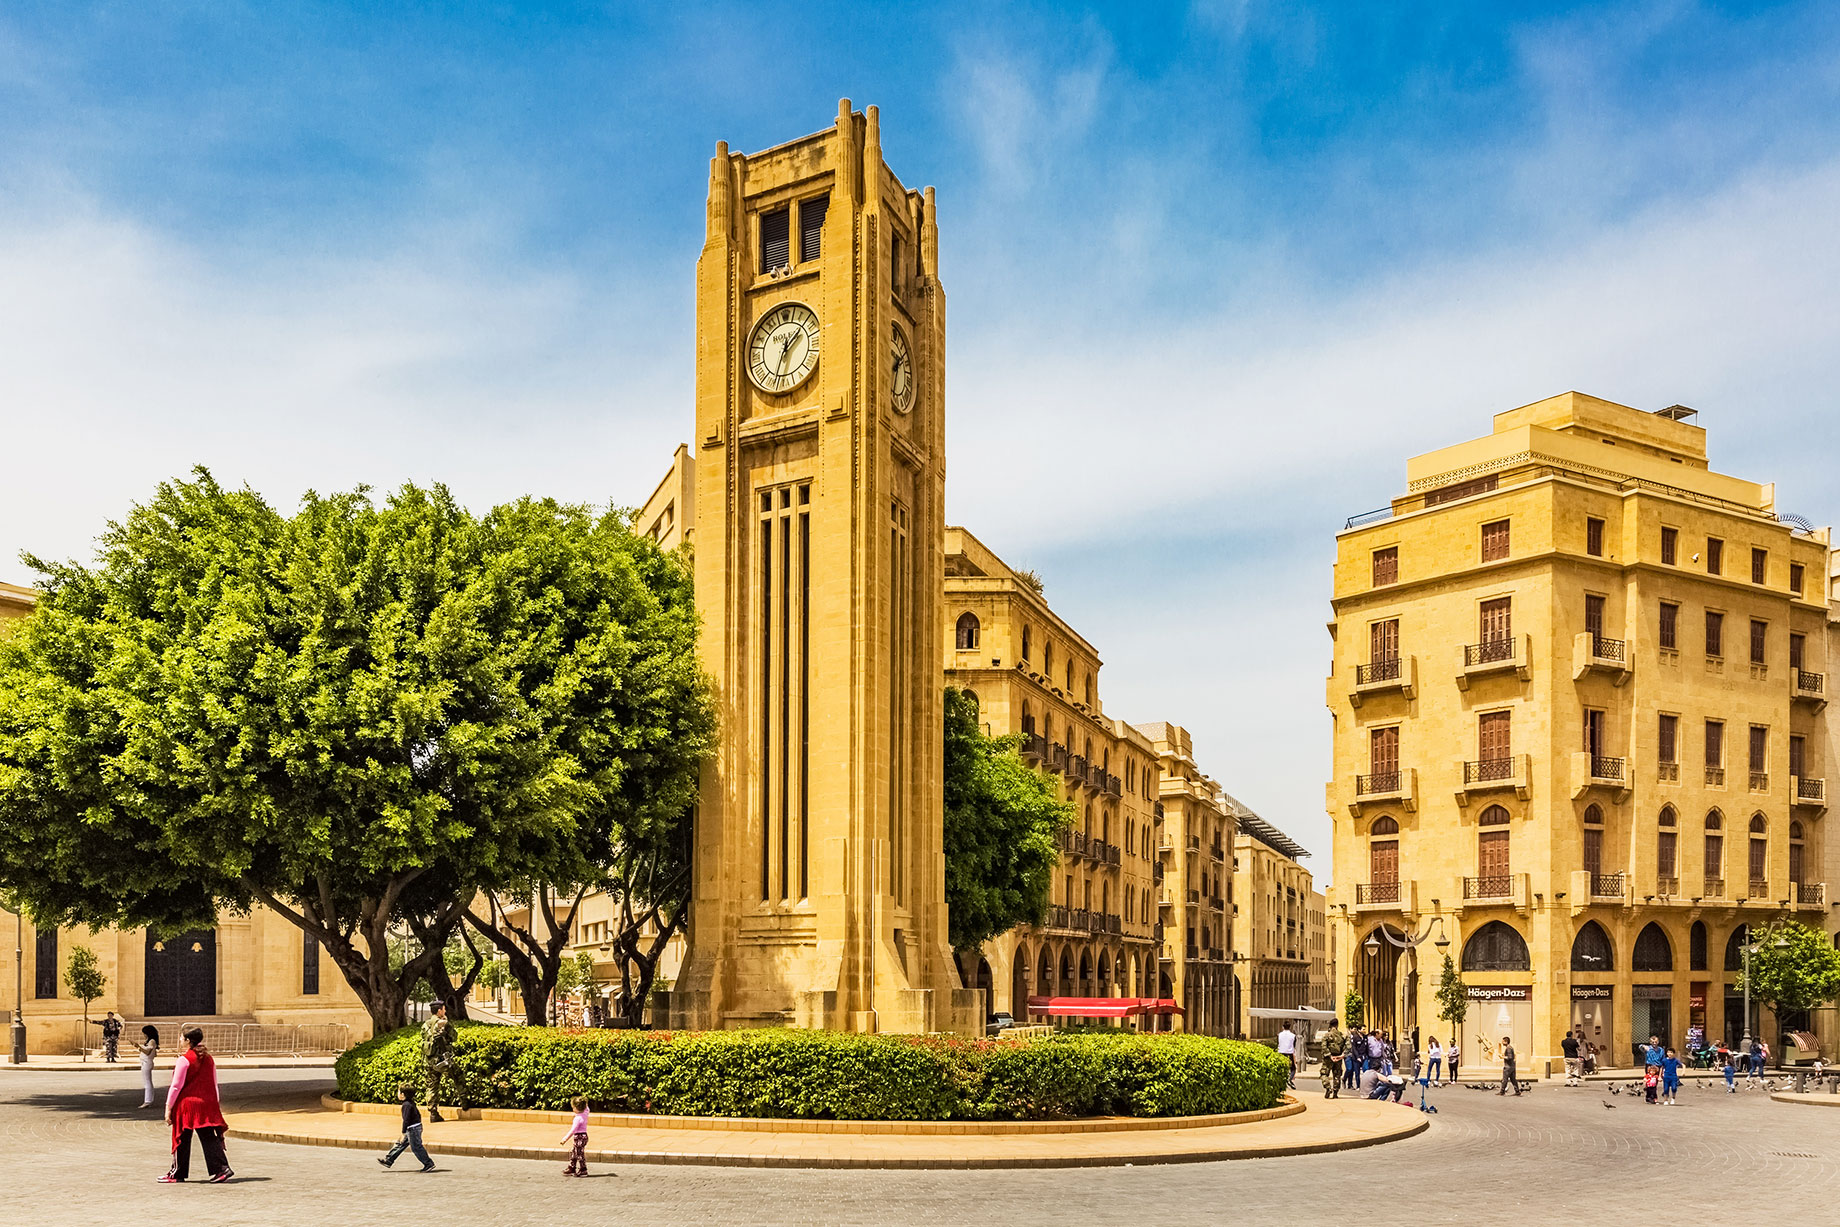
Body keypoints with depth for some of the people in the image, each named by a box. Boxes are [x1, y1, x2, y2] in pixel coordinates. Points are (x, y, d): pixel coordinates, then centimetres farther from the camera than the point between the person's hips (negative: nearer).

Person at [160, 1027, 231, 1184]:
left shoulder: (184, 1060, -11)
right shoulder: (209, 1059, 9)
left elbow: (176, 1086, -11)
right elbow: (214, 1085, 15)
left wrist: (168, 1108, -6)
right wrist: (215, 1104, 22)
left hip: (187, 1104, -6)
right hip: (207, 1105, 6)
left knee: (182, 1141, 5)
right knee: (209, 1138, 5)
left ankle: (177, 1174, 14)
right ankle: (221, 1168, -5)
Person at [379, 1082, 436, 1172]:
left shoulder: (406, 1105, -19)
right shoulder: (411, 1103, 10)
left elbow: (406, 1120, -23)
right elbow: (418, 1115, 19)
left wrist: (403, 1134, -20)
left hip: (413, 1129, -10)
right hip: (417, 1127, 10)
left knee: (416, 1147, -3)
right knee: (400, 1144, 14)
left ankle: (429, 1164, 2)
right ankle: (388, 1160, 21)